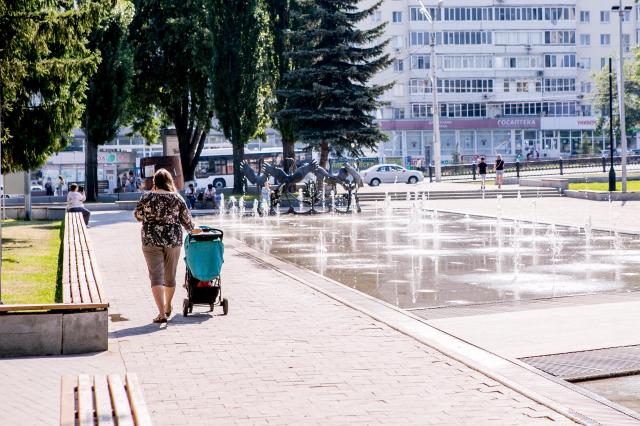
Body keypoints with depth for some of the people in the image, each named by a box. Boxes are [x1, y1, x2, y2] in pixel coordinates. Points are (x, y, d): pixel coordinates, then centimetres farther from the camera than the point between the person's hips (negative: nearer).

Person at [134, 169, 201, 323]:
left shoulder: (147, 197, -5)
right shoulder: (177, 198, -2)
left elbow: (138, 215, 6)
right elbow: (186, 218, 6)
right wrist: (192, 229, 25)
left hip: (151, 240, -2)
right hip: (173, 240, 2)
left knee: (156, 275, -3)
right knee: (170, 275, 17)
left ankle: (161, 313, -14)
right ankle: (167, 307, 36)